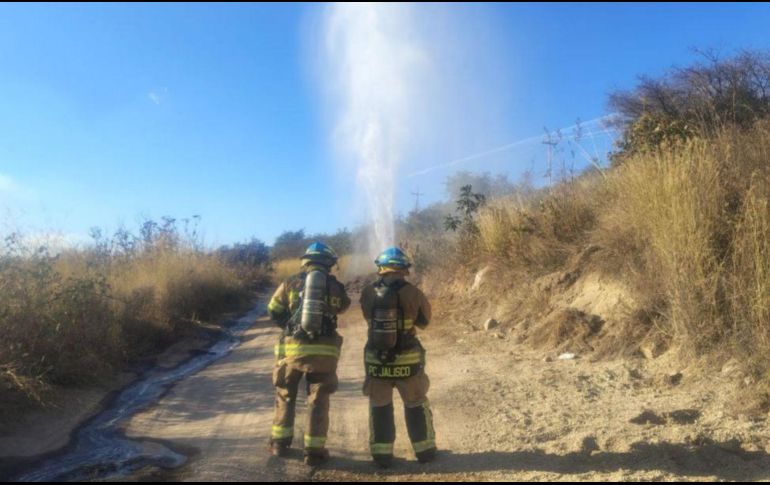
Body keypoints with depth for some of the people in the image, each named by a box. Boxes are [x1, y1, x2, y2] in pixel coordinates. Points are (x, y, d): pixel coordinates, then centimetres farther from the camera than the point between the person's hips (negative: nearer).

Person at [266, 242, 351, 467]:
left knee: (285, 395, 20)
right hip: (324, 351, -1)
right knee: (318, 400, 9)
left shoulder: (291, 282, 3)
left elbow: (273, 312, 10)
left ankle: (280, 443, 27)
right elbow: (342, 305, 21)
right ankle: (314, 450, 10)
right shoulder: (335, 286, 2)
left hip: (293, 347, 1)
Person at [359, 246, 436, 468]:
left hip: (376, 360, 1)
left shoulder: (368, 292, -7)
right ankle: (425, 450, 27)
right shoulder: (412, 292, -13)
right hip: (407, 360, -1)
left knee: (379, 408, 16)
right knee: (416, 406, 18)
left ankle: (382, 454, 20)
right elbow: (425, 319, 1)